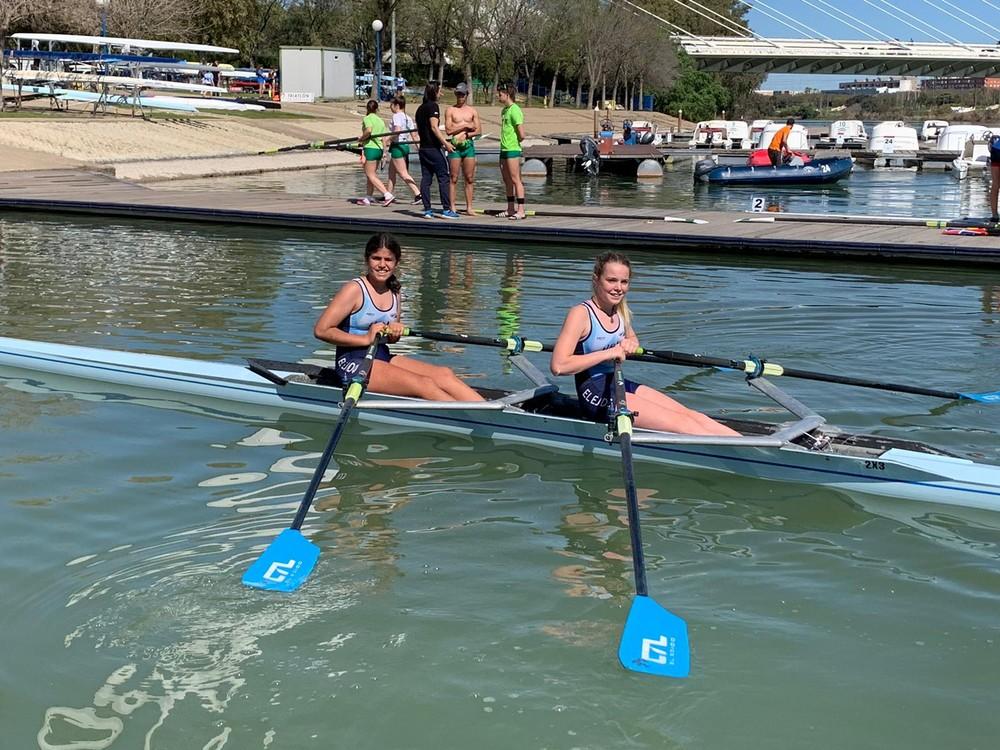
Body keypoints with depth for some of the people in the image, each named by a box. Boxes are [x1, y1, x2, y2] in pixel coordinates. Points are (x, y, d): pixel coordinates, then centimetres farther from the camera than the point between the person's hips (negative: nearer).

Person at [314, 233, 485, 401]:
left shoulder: (394, 292, 12)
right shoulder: (355, 289, -10)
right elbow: (321, 330, -16)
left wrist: (395, 332, -1)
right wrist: (365, 339, -18)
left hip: (383, 357, 8)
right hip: (353, 363, -8)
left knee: (444, 374, -13)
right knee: (425, 385, -23)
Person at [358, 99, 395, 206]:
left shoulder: (367, 118, -6)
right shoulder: (380, 121, 14)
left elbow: (368, 130, -26)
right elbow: (385, 138, 12)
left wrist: (361, 139, -10)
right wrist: (384, 153, 18)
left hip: (370, 148, -8)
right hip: (379, 149, 8)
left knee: (371, 175, -6)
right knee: (372, 175, 14)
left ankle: (388, 195, -17)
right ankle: (367, 198, 18)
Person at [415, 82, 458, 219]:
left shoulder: (420, 108, 16)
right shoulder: (433, 106, -9)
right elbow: (434, 127, -19)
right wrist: (445, 143, -21)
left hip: (423, 148, 8)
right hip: (433, 148, -8)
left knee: (425, 179, 6)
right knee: (443, 178, -4)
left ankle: (427, 210, 4)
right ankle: (446, 209, -6)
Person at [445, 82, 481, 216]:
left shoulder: (472, 111, 12)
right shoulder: (450, 110, 4)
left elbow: (478, 130, 7)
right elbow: (448, 130, -6)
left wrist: (467, 134, -10)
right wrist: (466, 126, -5)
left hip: (469, 145, 2)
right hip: (455, 146, -2)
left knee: (469, 178, 1)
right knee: (454, 178, -2)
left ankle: (469, 207, 4)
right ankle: (452, 207, 0)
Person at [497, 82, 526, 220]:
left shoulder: (515, 110, -13)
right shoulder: (504, 110, 15)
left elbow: (522, 135, -17)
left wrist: (514, 143, -2)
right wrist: (505, 144, 13)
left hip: (512, 150, -9)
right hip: (504, 150, 9)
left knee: (515, 180, -8)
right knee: (507, 181, 13)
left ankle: (521, 210, -6)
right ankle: (510, 209, 20)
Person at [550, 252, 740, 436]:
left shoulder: (620, 310, 8)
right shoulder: (581, 313, -16)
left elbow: (632, 338, 29)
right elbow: (558, 366, -26)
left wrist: (630, 344, 2)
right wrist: (609, 353, -22)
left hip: (619, 384, 8)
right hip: (596, 395, -8)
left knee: (688, 413, -6)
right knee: (680, 423, -16)